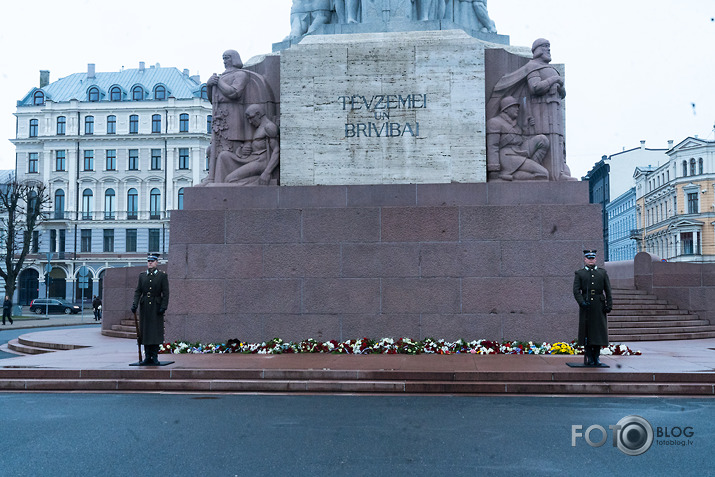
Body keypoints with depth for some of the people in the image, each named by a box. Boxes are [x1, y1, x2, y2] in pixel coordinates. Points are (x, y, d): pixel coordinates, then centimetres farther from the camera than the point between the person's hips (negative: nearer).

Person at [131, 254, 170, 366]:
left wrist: (163, 307, -11)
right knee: (145, 332, 4)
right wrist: (135, 304, -7)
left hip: (156, 307, -3)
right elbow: (138, 291, 7)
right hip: (144, 306, 3)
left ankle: (155, 357, 2)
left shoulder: (162, 276, 1)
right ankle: (147, 357, 10)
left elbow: (165, 293, -3)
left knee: (156, 331, -4)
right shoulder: (142, 275, 11)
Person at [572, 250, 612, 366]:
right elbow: (576, 290, -2)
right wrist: (582, 302, -17)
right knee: (587, 330, 0)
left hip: (599, 306, 2)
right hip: (586, 306, -1)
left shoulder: (603, 273, 13)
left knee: (599, 330, 1)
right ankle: (588, 357, 7)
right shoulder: (579, 274, 8)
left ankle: (596, 357, 9)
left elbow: (608, 290, 8)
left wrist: (609, 305, -2)